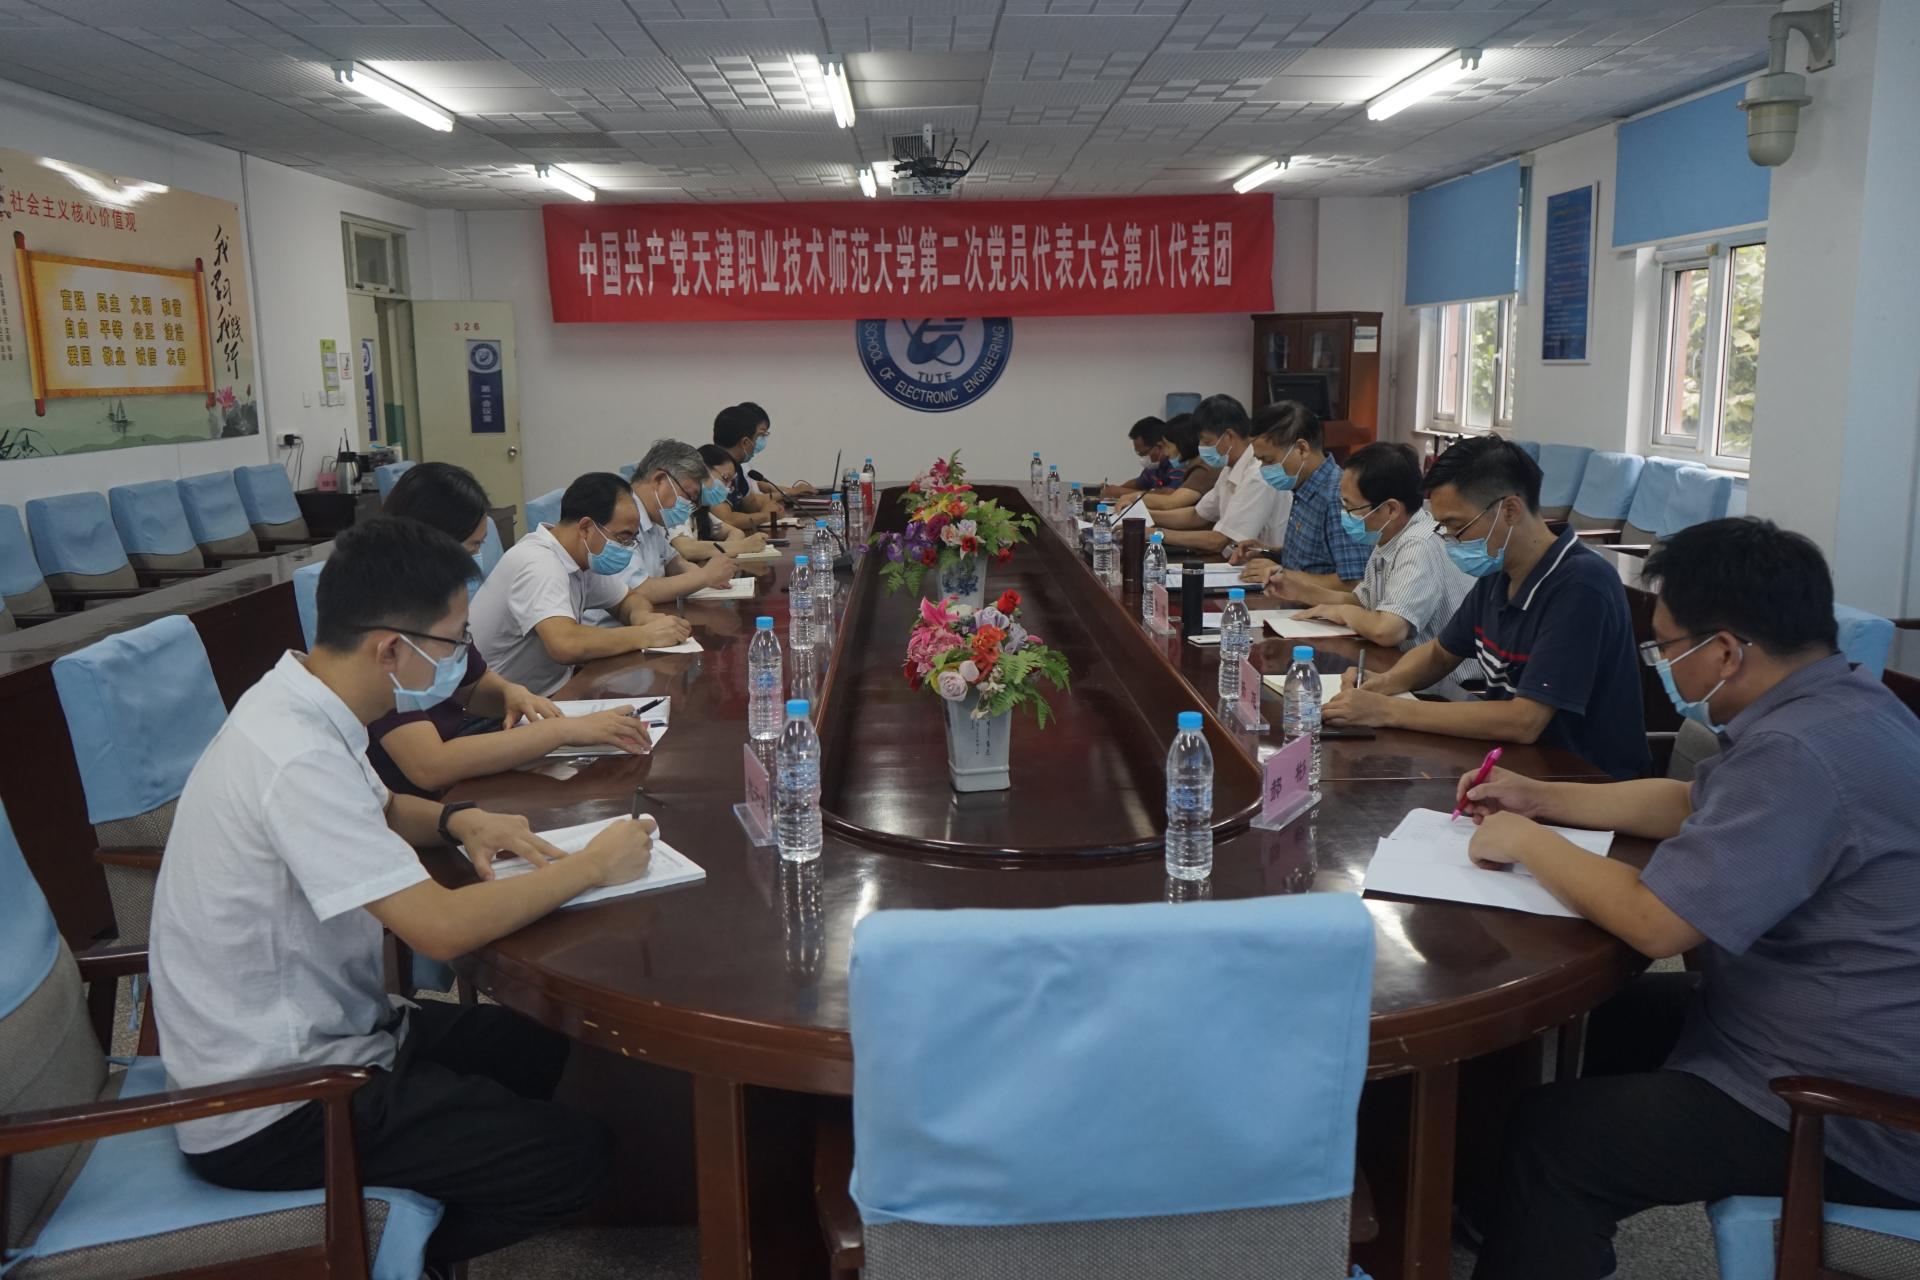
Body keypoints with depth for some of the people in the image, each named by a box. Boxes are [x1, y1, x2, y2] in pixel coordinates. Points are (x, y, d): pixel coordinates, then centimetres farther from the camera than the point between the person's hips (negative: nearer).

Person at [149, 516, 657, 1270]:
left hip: (296, 1032, 10)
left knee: (536, 1050, 18)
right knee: (576, 1155, -10)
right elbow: (443, 929, -33)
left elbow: (373, 812, 19)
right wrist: (590, 867, -19)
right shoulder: (297, 757, -30)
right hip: (269, 1115, -10)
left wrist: (456, 821, -2)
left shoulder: (296, 702, -1)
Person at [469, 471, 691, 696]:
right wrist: (646, 634, -26)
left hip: (555, 692, 8)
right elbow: (566, 645, -37)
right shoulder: (538, 563, -24)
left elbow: (628, 600, 17)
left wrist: (640, 615, -7)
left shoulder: (586, 557, 1)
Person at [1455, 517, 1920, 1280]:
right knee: (1590, 1014, 21)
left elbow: (1654, 922, -29)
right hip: (1832, 1030, 11)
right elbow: (1691, 806, 18)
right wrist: (1540, 799, 12)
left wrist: (1527, 843, -14)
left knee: (1547, 1138, -10)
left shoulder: (1800, 752, -30)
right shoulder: (1832, 706, 4)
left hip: (1859, 1116, -11)